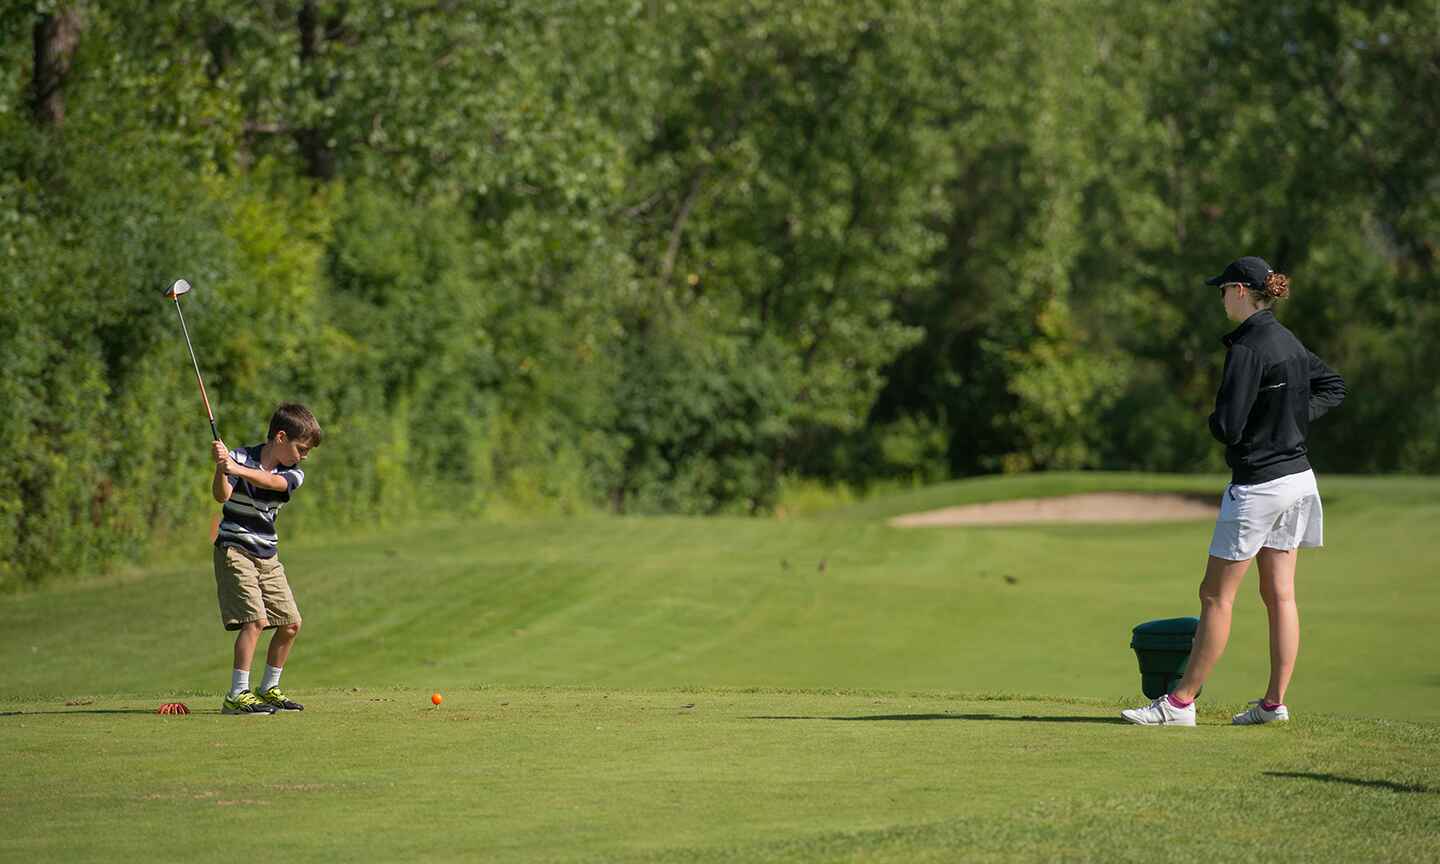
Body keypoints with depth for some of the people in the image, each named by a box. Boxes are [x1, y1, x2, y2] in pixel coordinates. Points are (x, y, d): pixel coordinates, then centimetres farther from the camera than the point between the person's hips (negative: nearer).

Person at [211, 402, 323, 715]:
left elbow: (271, 482, -23)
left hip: (267, 557, 6)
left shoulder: (293, 474, 0)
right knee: (256, 619, -20)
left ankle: (268, 689, 24)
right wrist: (221, 468, -42)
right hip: (234, 551, -6)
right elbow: (221, 495, -24)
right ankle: (237, 695, -18)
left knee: (291, 624, 7)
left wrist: (236, 468, -39)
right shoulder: (241, 457, -10)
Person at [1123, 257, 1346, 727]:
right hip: (1297, 475, 9)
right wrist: (1293, 417, 12)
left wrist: (1215, 420, 0)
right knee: (1280, 594, 10)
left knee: (1216, 596, -2)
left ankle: (1181, 702, 3)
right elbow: (1333, 385, 24)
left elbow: (1228, 427, -22)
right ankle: (1274, 702, 11)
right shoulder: (1288, 341, 9)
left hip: (1258, 485, -9)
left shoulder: (1247, 348, -18)